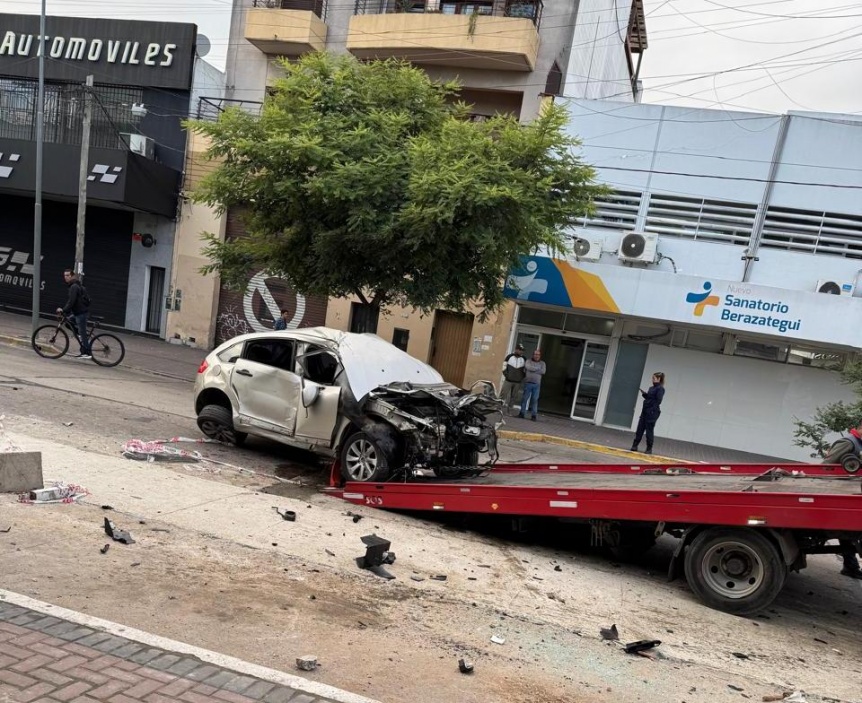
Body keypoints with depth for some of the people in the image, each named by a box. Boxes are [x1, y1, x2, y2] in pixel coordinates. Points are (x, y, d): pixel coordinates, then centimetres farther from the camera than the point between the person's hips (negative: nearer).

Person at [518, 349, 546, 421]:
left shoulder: (542, 363, 12)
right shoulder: (528, 361, 8)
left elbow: (543, 371, -5)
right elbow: (527, 367, -13)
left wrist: (532, 369, -5)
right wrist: (537, 369, -6)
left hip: (537, 384, 1)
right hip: (528, 383, 0)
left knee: (535, 399, 0)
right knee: (525, 398, 3)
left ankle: (534, 415, 4)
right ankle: (522, 413, 11)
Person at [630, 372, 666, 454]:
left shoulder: (660, 389, -10)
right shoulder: (652, 388, 15)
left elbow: (658, 401, -16)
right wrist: (644, 394, 4)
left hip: (652, 413, -8)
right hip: (645, 411, 8)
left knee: (649, 431, 0)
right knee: (640, 429, 8)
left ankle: (649, 449, 11)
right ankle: (635, 446, 14)